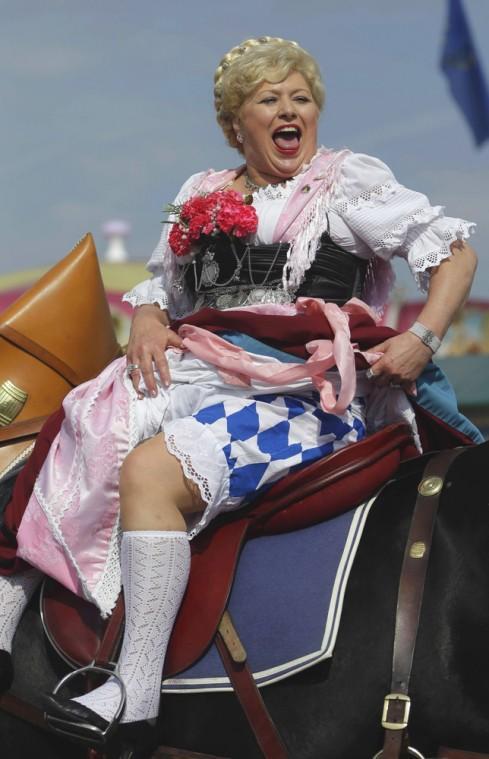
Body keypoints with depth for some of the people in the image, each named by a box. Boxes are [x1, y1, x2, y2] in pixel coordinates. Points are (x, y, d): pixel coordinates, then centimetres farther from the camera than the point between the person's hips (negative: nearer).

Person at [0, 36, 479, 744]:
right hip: (197, 373, 7)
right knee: (73, 436, -14)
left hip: (306, 396, -7)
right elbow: (160, 285, 24)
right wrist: (147, 320, 0)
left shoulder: (350, 181, 4)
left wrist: (422, 339, -10)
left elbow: (454, 249, 4)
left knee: (151, 470, -29)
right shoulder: (204, 195, 19)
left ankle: (137, 693, -31)